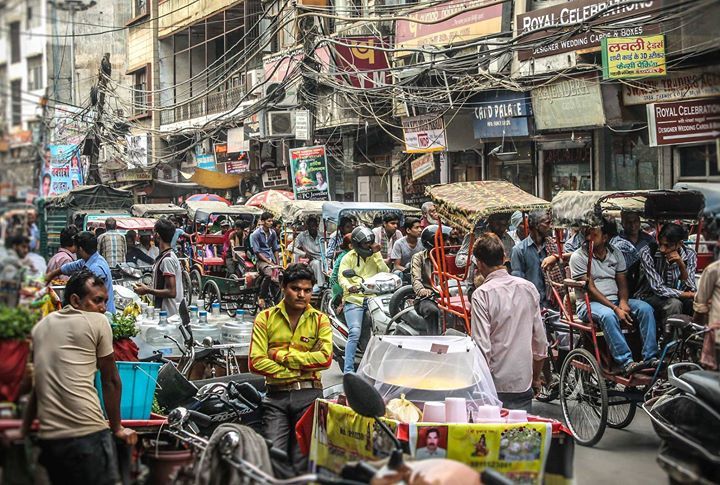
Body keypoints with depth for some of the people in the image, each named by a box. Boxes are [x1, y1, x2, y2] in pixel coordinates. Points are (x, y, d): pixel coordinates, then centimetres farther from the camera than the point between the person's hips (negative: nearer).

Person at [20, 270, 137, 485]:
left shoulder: (41, 326, 17)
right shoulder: (97, 322, 1)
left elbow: (39, 383, 21)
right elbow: (111, 380, 4)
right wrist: (117, 428, 13)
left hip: (48, 438, 6)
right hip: (88, 435, -6)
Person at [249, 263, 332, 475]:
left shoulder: (320, 320, 8)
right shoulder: (266, 318, 5)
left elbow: (325, 358, -8)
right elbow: (255, 362, -4)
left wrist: (282, 356, -8)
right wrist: (294, 372, -7)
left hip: (309, 394, 0)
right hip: (276, 395, 0)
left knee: (303, 462, 4)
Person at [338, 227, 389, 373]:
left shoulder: (375, 256, 19)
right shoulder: (349, 257, 8)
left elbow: (385, 272, 5)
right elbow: (341, 276, -5)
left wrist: (377, 254, -1)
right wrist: (349, 286, -26)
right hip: (354, 299, -3)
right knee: (355, 333, -20)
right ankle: (348, 370, -18)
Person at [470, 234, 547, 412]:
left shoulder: (482, 294, -12)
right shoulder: (529, 288, 3)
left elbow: (482, 347, -15)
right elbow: (541, 341, 9)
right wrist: (536, 378, 21)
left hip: (496, 386, -4)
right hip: (524, 384, 5)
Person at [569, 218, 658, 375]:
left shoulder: (616, 254, 11)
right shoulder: (578, 257, -7)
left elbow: (622, 282, 10)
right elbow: (591, 289, -13)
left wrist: (623, 301, -12)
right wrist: (615, 308, -20)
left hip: (615, 301, 5)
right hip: (589, 303, -5)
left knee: (645, 308, -19)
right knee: (608, 315, -38)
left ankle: (651, 358, -23)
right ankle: (626, 362, -39)